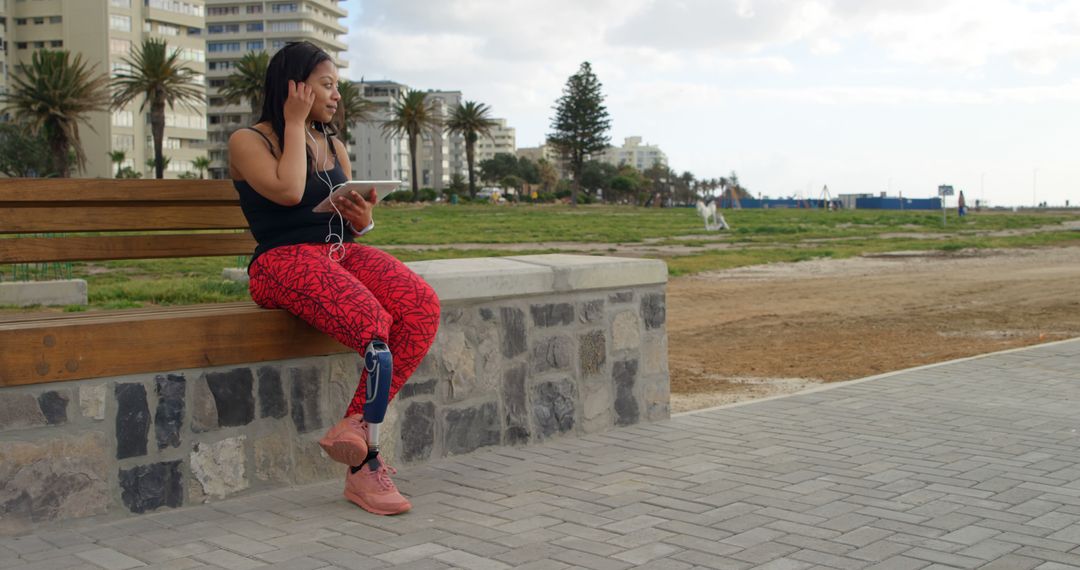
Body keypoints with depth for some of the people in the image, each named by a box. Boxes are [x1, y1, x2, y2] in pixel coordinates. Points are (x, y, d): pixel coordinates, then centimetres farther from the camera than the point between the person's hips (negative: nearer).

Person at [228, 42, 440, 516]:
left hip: (343, 251, 6)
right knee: (373, 325, -32)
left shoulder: (334, 147, 22)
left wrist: (363, 219, 0)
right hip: (283, 261, -6)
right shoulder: (248, 142, 5)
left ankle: (354, 425, -23)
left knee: (421, 306, -25)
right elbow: (288, 192, -14)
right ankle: (364, 465, -16)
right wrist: (295, 124, -2)